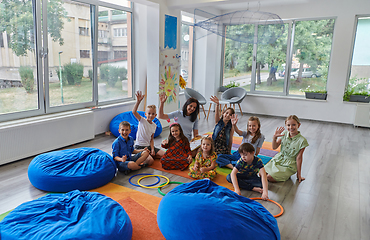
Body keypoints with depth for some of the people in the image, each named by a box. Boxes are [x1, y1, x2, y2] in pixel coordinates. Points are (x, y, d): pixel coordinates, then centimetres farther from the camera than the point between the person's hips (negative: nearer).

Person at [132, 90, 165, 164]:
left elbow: (151, 139, 11)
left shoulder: (154, 125, 7)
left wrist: (152, 149, -5)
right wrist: (138, 101, -43)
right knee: (150, 161, -28)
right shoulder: (142, 121, -9)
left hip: (149, 146, 6)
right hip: (140, 147, -6)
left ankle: (149, 155, 8)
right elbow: (134, 112, -28)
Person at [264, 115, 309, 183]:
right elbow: (274, 147, 1)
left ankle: (286, 174, 6)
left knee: (270, 177, -20)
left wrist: (299, 174, -8)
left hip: (289, 165, -5)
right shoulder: (284, 134, -5)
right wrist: (275, 137, -17)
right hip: (278, 159, 5)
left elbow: (299, 157, -13)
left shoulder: (302, 140, -18)